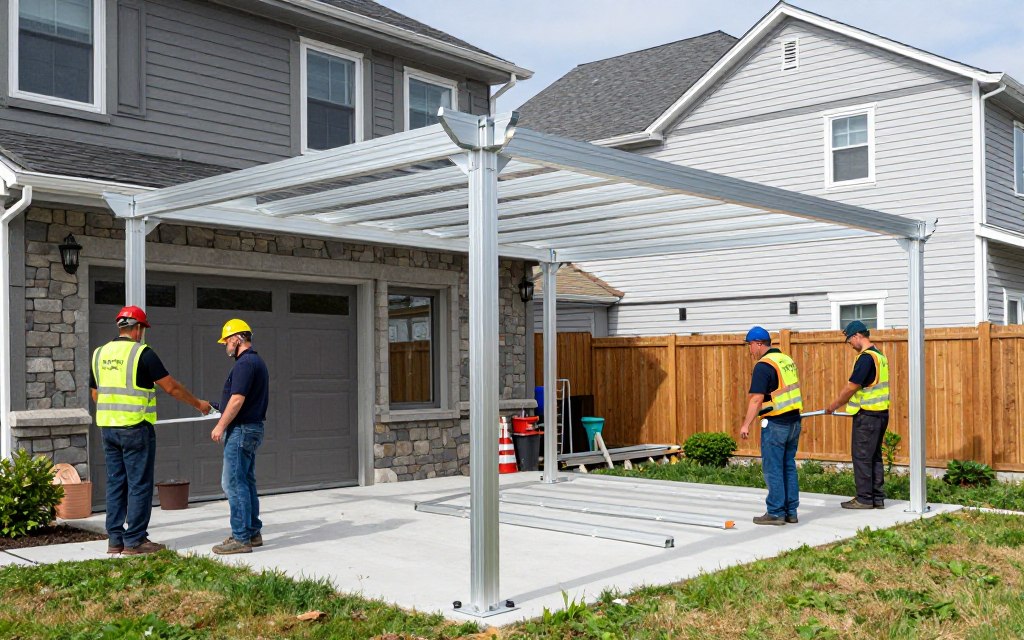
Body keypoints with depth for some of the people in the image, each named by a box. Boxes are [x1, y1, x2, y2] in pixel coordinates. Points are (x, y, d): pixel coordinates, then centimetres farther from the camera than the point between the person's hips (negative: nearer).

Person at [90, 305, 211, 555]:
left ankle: (115, 539, 15)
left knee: (115, 484, 12)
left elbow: (95, 394, 17)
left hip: (107, 428, 7)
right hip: (136, 428, -7)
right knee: (139, 485, 0)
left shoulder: (99, 354, 10)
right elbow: (171, 387, -7)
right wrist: (198, 404, 5)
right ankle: (134, 541, 2)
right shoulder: (143, 353, -9)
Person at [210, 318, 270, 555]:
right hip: (254, 427, 10)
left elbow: (237, 400, -22)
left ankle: (241, 538, -5)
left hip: (241, 429, -10)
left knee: (233, 483, -7)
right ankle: (253, 532, 20)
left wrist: (221, 426, -15)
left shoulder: (244, 364, -16)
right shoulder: (258, 362, 16)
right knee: (246, 482, 15)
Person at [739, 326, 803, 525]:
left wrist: (746, 424, -17)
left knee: (773, 469, -1)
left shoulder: (763, 366, -14)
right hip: (794, 421, 9)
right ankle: (791, 512, 16)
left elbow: (757, 399, -19)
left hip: (775, 423, -9)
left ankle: (775, 513, 2)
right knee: (789, 467, 13)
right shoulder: (787, 360, 13)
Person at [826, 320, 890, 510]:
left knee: (862, 457, -2)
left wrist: (834, 405, -4)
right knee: (875, 456, 13)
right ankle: (878, 498, 16)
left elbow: (852, 387, -17)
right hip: (881, 413, 9)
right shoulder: (880, 355, 13)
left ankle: (864, 498, 2)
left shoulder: (866, 357, -17)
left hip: (866, 415, -9)